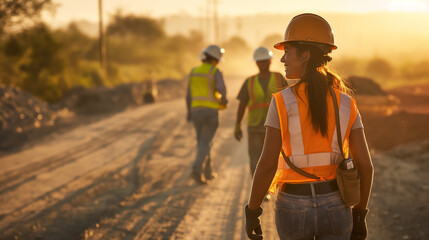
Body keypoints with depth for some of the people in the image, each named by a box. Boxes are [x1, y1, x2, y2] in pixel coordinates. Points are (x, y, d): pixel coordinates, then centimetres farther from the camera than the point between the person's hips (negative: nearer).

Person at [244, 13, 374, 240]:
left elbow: (267, 164, -16)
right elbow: (365, 165, -3)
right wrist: (360, 215, 10)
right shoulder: (347, 105, -4)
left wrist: (251, 213, -3)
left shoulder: (282, 102, -14)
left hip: (294, 210, -1)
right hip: (335, 209, 2)